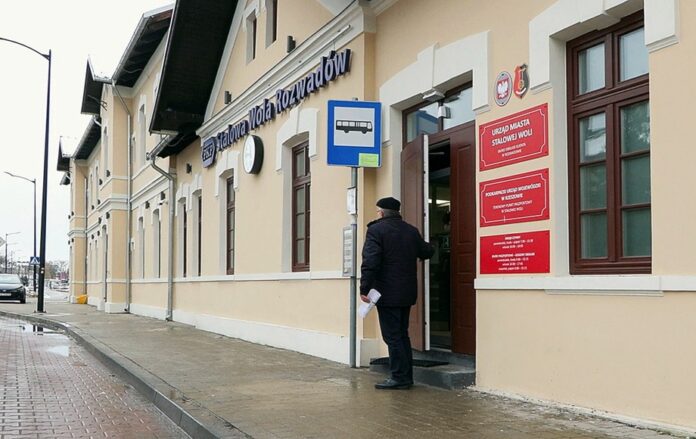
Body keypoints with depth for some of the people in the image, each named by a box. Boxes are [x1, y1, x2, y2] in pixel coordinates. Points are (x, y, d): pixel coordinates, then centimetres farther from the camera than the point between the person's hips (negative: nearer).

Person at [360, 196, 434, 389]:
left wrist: (364, 288, -18)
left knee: (392, 336, -2)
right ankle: (406, 377, 18)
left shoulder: (376, 229, -10)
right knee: (402, 335, 15)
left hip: (387, 293, -7)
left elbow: (370, 262, -19)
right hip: (407, 293, 7)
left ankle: (400, 377, -1)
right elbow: (427, 251, 21)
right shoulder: (411, 231, 10)